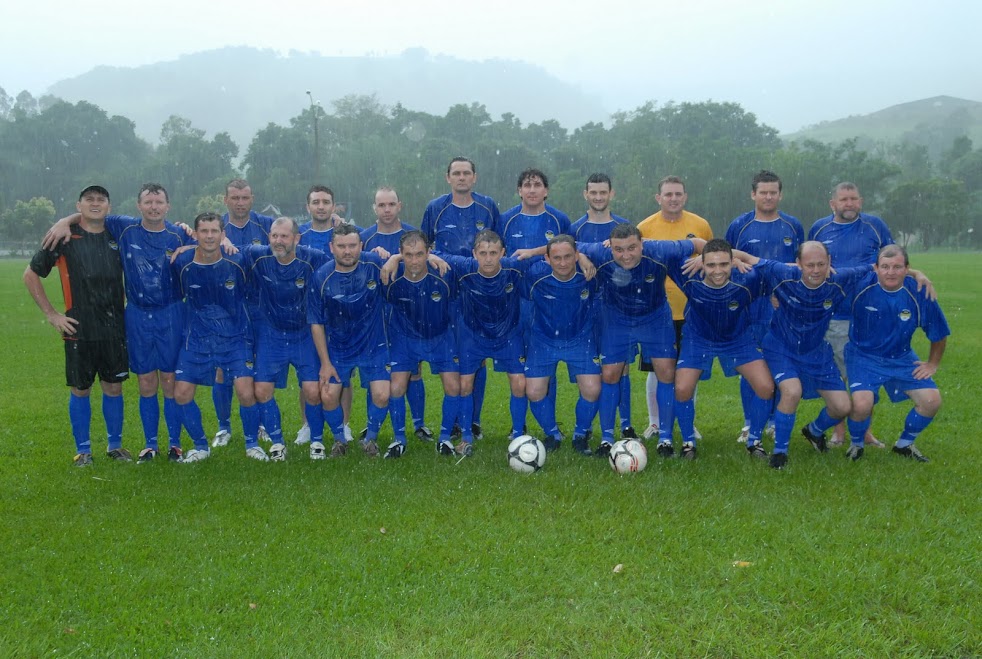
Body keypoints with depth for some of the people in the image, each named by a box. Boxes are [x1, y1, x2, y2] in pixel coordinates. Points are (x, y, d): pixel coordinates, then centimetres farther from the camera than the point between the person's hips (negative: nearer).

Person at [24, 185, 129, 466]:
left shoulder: (117, 237, 5)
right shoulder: (65, 237, -3)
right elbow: (31, 275, 3)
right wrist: (51, 313, -1)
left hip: (115, 329, 2)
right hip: (79, 330, -2)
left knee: (114, 388, 9)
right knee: (80, 390, 7)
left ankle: (115, 445, 23)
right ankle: (83, 450, 19)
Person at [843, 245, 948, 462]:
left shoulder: (919, 293, -12)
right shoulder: (861, 285, -20)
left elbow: (939, 334, 4)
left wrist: (933, 364, 8)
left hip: (901, 358, 4)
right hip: (863, 356, -4)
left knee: (932, 401, -6)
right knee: (862, 405, -25)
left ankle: (905, 444, 22)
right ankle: (856, 445, 9)